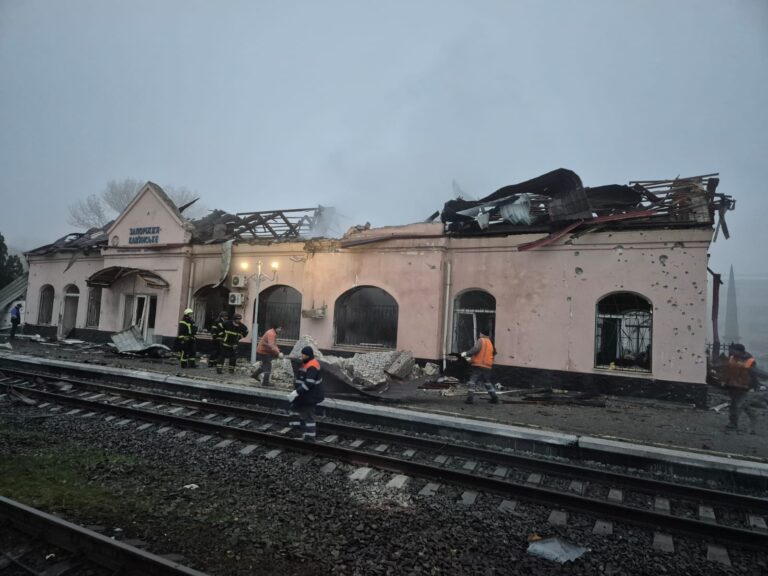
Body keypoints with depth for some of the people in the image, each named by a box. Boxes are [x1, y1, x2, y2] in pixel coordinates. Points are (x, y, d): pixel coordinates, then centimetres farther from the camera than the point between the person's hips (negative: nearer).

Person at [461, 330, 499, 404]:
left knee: (472, 381, -4)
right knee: (487, 382, 21)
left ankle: (470, 398, -13)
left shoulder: (480, 341, -5)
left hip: (478, 365, -7)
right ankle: (495, 398, 21)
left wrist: (466, 353, -11)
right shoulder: (490, 343, 16)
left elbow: (475, 349, -21)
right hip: (487, 367, 7)